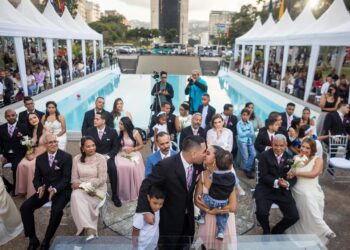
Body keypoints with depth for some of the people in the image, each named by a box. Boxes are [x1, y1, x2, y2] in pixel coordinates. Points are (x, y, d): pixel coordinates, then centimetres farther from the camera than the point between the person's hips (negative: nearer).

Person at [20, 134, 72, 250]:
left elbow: (66, 178, -12)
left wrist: (55, 189, -29)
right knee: (25, 207, -13)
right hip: (44, 189, 5)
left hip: (61, 190, -5)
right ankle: (33, 239, 3)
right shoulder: (40, 158, 7)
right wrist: (39, 188, -14)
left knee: (56, 211, -30)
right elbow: (37, 178, 9)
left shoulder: (66, 157, -8)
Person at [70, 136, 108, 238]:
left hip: (97, 188, -2)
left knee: (80, 199, -30)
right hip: (81, 188, 3)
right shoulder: (76, 159, 5)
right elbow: (74, 179, 6)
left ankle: (86, 229, -14)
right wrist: (80, 185, -17)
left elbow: (102, 179, -10)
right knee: (76, 195, -31)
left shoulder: (100, 158, -5)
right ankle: (89, 229, -32)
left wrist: (83, 184, -17)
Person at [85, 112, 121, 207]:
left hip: (107, 156, -1)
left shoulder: (112, 131, -2)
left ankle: (114, 195, -14)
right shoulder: (89, 131, 1)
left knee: (113, 169, -30)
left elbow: (116, 146, 1)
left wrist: (108, 156, -14)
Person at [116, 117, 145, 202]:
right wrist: (121, 149, -7)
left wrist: (133, 149, -15)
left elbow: (141, 145, 0)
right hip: (122, 154, 3)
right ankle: (123, 193, -11)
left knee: (132, 167, -33)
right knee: (120, 167, -29)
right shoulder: (119, 133, 6)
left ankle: (134, 192, -10)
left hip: (133, 154, -2)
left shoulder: (135, 133, -3)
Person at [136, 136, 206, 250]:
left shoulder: (197, 164, -13)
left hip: (188, 216, 5)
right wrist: (146, 211, -24)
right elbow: (146, 185, -22)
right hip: (170, 217, -5)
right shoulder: (166, 165, -31)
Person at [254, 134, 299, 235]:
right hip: (265, 189, -3)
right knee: (261, 212, -24)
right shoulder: (264, 155, -5)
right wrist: (276, 182, -27)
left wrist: (288, 184, -20)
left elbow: (293, 177, 3)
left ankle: (276, 231, 23)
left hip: (283, 191, 4)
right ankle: (266, 231, 13)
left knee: (294, 216, -8)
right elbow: (263, 175, -11)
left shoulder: (289, 158, 6)